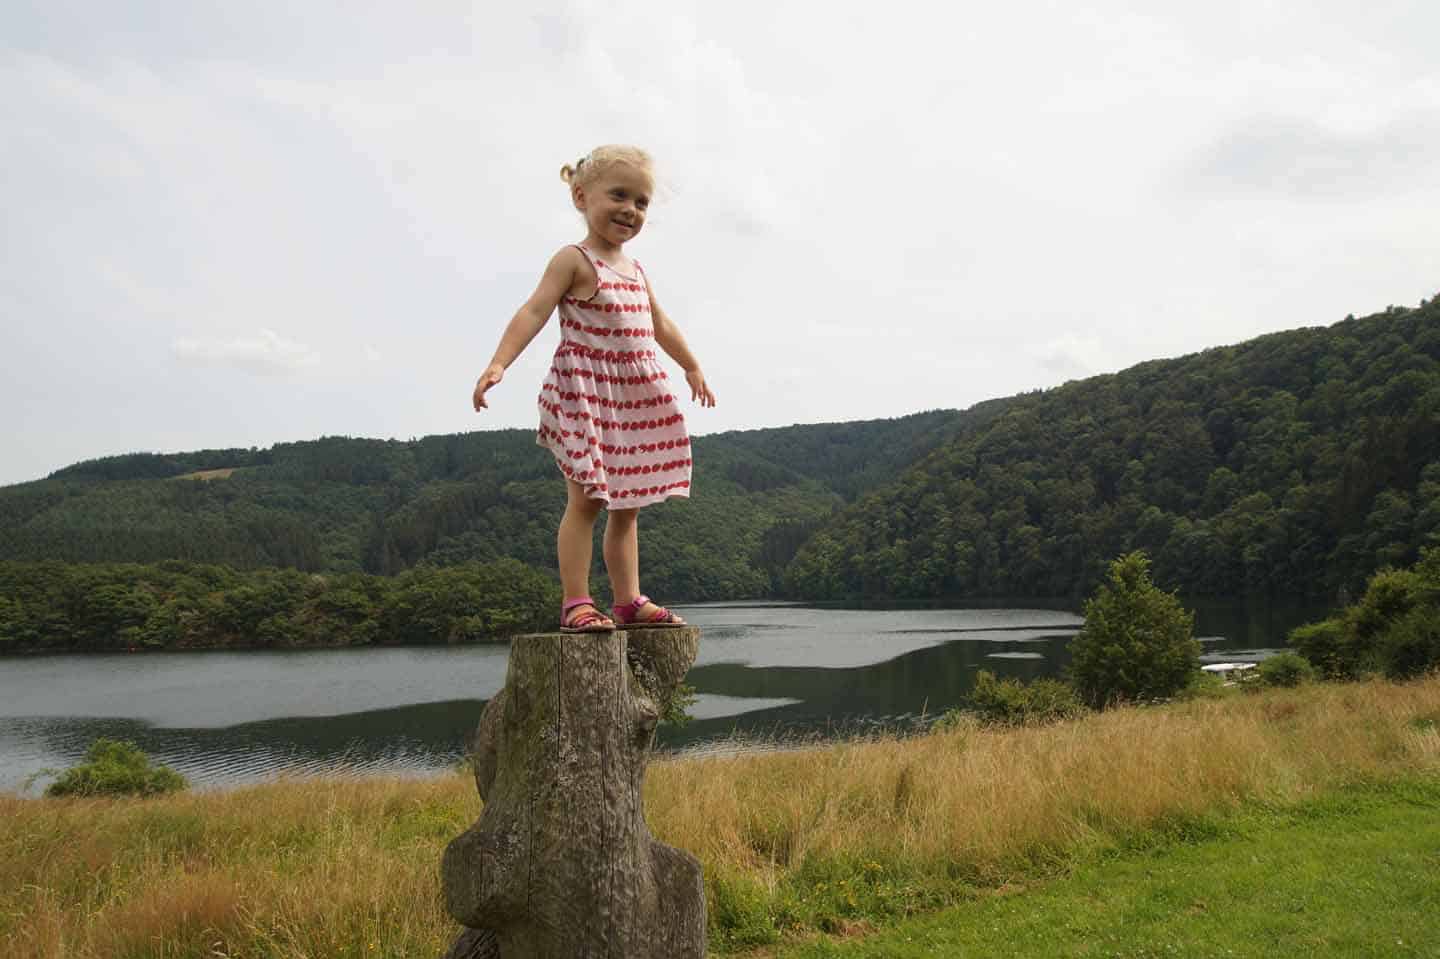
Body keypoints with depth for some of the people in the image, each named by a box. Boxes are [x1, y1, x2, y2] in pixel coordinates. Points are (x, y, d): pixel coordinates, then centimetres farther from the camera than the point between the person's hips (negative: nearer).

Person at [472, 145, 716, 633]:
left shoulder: (636, 270, 15)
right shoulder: (574, 261, -7)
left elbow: (660, 325, 29)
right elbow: (534, 312, -18)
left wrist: (692, 368, 39)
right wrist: (499, 363, -31)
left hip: (635, 396, 7)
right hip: (585, 393, -7)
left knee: (626, 505, 9)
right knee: (586, 499, -8)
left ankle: (628, 600, 15)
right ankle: (576, 603, -3)